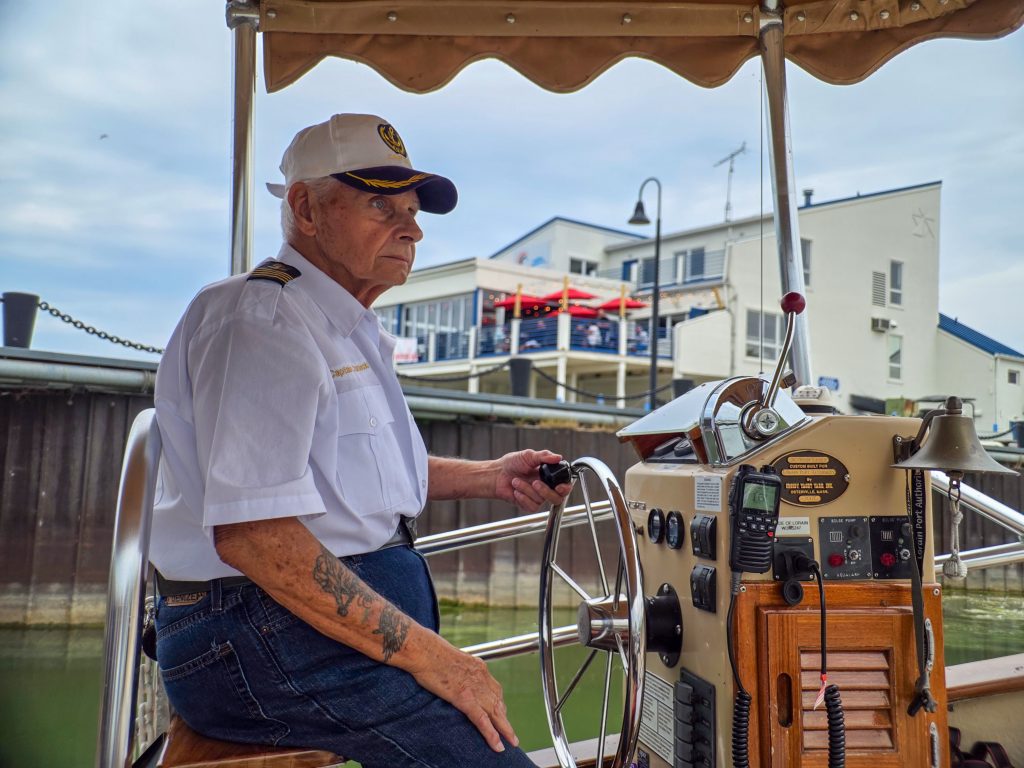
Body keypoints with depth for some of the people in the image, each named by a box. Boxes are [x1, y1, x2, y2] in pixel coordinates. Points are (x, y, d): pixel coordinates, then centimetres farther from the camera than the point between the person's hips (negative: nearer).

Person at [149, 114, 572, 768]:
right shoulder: (260, 319, -15)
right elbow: (251, 533, -25)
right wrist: (424, 652, -24)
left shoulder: (349, 328, 19)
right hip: (264, 637, -10)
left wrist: (490, 479, 19)